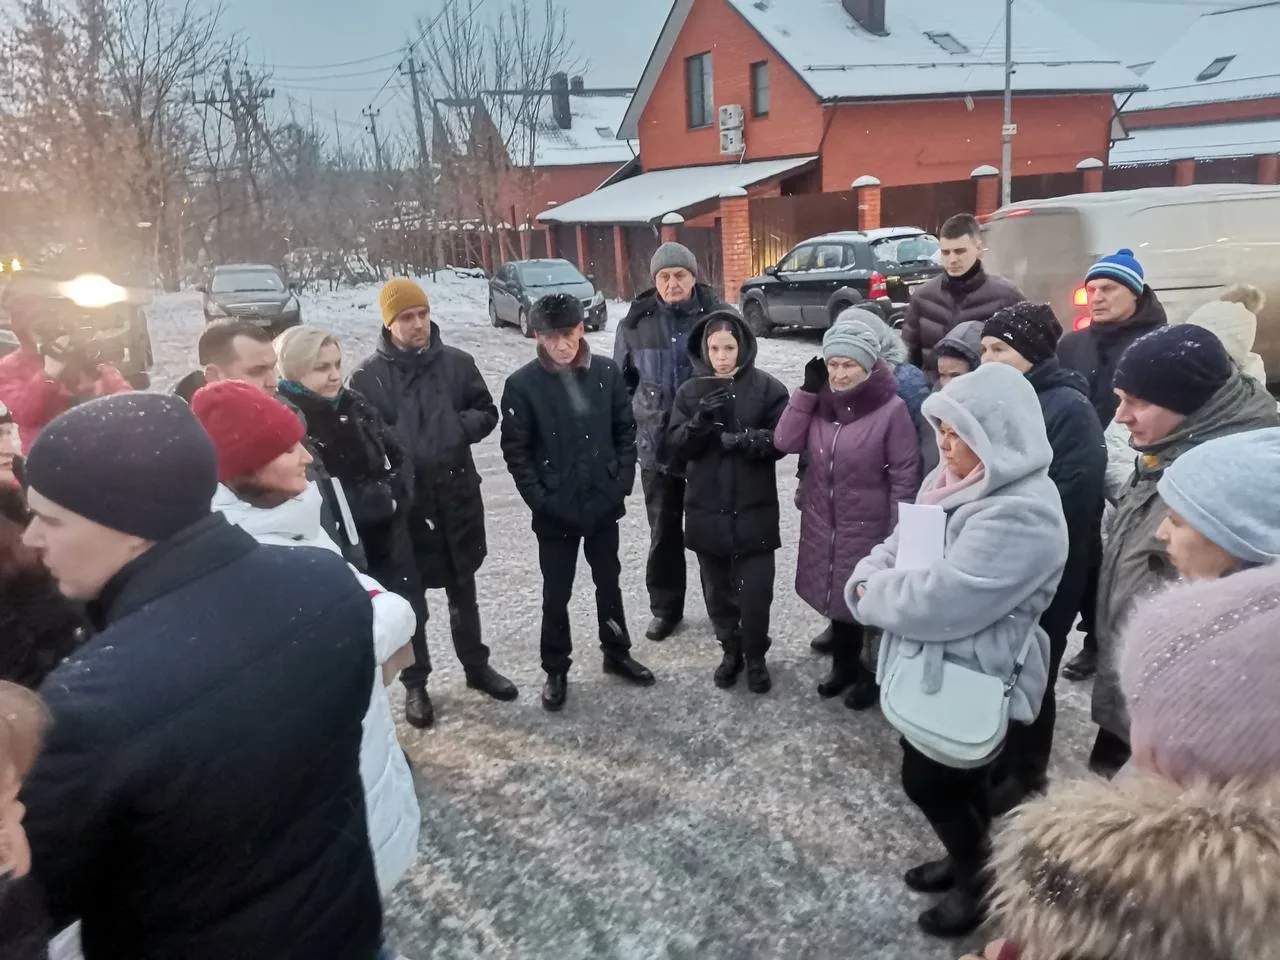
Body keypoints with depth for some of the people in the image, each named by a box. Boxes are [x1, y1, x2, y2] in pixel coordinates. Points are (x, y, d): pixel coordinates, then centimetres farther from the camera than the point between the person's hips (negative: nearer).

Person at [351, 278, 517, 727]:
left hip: (457, 494, 2)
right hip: (403, 501, -2)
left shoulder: (457, 363, 0)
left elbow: (487, 412, 6)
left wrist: (461, 426, -13)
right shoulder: (368, 377, -7)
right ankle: (415, 683, 28)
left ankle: (476, 666, 36)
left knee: (463, 589, 18)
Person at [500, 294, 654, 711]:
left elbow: (626, 430, 4)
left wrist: (623, 481, -4)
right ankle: (556, 670, 29)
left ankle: (617, 653, 38)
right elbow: (515, 450, -8)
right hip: (556, 511, -2)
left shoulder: (606, 372, -3)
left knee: (609, 583, 19)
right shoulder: (522, 384, -11)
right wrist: (539, 499, -13)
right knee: (556, 593, 11)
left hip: (603, 504, 3)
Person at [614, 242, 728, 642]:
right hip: (656, 445, 2)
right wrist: (628, 428, 7)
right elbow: (621, 382, 10)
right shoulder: (636, 322, -1)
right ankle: (665, 609, 29)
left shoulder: (718, 315, -6)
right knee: (664, 533, 13)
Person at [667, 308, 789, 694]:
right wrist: (700, 420, -22)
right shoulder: (690, 390, 2)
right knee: (717, 590, 15)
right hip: (706, 509, 3)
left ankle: (755, 657, 25)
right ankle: (731, 650, 36)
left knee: (756, 591, 2)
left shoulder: (767, 387, -6)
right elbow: (675, 445, -4)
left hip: (754, 509, -3)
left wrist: (738, 438, -24)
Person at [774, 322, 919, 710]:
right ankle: (844, 666, 39)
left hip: (868, 529, -5)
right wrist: (807, 389, -13)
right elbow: (785, 442, -8)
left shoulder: (892, 409, -15)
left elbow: (904, 477, -12)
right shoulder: (820, 401, 0)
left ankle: (871, 674, 31)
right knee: (836, 595, 19)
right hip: (823, 525, 5)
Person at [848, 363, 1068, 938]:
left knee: (927, 781, 9)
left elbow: (940, 602, -33)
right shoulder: (953, 481, 3)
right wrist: (869, 577, -12)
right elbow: (900, 544, 10)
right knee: (953, 778, 23)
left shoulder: (1022, 515, -28)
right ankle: (965, 859, 47)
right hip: (933, 667, 8)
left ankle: (978, 881, 33)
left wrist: (872, 592, -16)